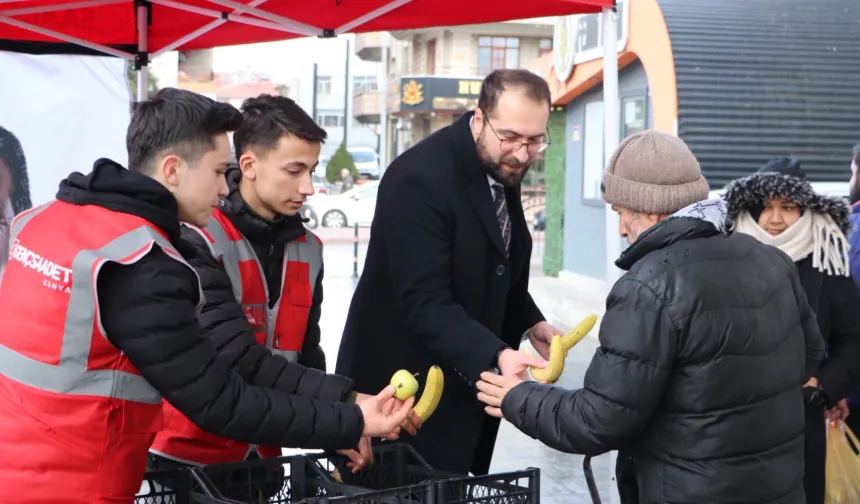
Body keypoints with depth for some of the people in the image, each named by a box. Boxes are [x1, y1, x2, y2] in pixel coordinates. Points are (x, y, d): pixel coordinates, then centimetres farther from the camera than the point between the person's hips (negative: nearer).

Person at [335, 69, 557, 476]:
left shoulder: (502, 169, 3)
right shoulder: (420, 178, -23)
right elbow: (426, 304, -29)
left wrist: (528, 321, 4)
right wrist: (496, 357, -39)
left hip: (464, 377, 8)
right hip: (406, 382, -8)